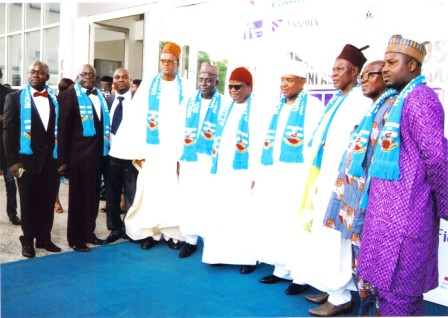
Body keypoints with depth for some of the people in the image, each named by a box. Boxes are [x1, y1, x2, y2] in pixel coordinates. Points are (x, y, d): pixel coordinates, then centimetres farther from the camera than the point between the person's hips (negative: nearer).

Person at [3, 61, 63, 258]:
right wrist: (13, 161, -11)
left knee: (48, 202, 9)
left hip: (52, 159, 2)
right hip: (27, 159, -2)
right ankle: (28, 241, 23)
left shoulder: (56, 99, 9)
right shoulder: (15, 98, 1)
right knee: (28, 203, 9)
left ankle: (44, 239, 24)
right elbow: (8, 131, -3)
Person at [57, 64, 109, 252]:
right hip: (78, 155, -6)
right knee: (77, 197, 5)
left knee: (93, 196, 14)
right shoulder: (69, 96, -7)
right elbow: (63, 129, -10)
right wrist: (64, 159, -13)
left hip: (97, 154, 6)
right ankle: (75, 238, 17)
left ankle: (88, 233, 29)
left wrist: (103, 151, 7)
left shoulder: (100, 97, 11)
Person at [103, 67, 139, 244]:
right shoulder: (107, 100, 8)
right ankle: (115, 228, 25)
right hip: (111, 155, 4)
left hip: (130, 156, -4)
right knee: (112, 195, 12)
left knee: (131, 196, 6)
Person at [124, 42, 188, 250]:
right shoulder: (147, 86, 5)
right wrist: (138, 151, -6)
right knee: (149, 190, 4)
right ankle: (149, 231, 17)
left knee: (174, 192, 5)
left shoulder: (186, 89, 2)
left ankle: (173, 233, 17)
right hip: (152, 149, 1)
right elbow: (138, 120, 1)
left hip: (176, 150, -1)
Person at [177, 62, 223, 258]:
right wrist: (179, 158, 5)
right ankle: (190, 240, 18)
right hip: (189, 161, 3)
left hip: (212, 162, -3)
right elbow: (180, 131, 10)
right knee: (189, 201, 6)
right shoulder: (188, 102, 11)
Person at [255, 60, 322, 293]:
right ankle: (282, 269, 20)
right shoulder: (278, 106, 18)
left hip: (297, 174, -7)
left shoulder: (313, 106, -2)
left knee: (295, 223, -5)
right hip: (272, 174, 7)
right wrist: (261, 173, 13)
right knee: (274, 222, 9)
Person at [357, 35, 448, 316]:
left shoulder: (420, 98, -13)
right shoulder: (403, 99, 17)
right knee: (406, 289, 18)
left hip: (403, 213, -9)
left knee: (395, 290, -2)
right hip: (392, 209, 9)